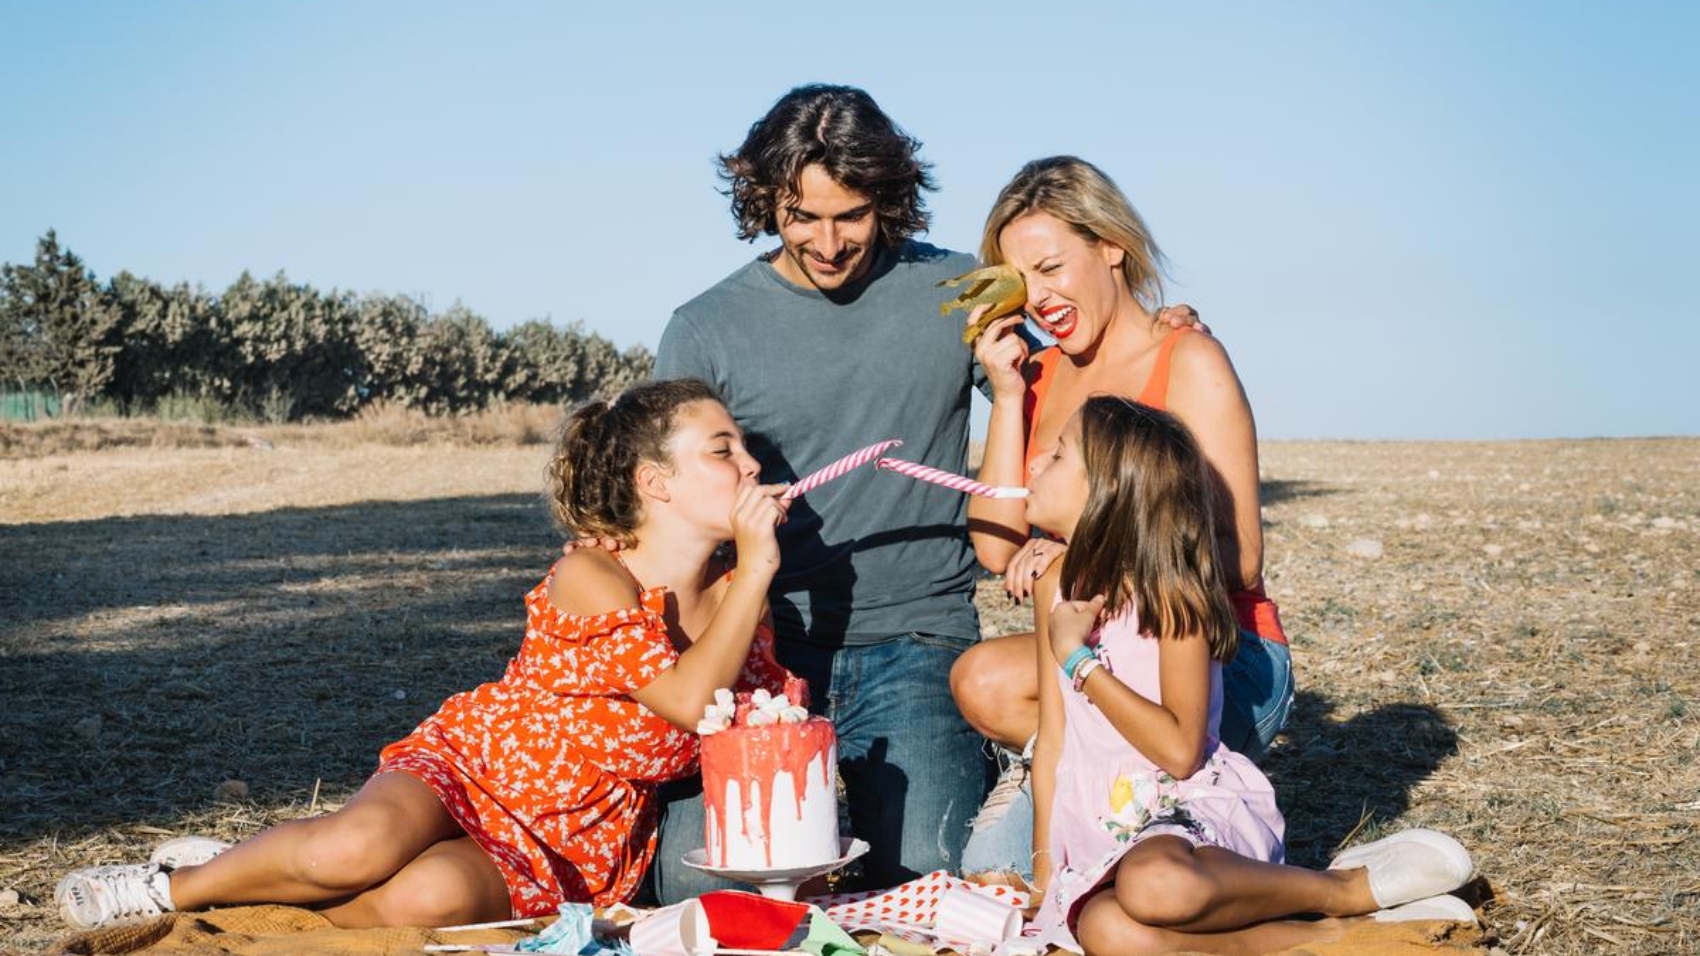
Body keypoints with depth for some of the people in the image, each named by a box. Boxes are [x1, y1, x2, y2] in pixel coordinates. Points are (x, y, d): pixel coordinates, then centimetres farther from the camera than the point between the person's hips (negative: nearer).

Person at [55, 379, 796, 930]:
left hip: (570, 852, 3)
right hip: (469, 765, -3)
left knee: (432, 896, -33)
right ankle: (177, 884, -4)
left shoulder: (735, 597, 0)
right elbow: (691, 700, -26)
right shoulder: (589, 580, -17)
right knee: (357, 846, -35)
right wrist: (756, 567, -24)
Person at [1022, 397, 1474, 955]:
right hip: (1105, 828, 5)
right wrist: (1044, 871, 7)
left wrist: (1080, 660, -17)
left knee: (1156, 883, -43)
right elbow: (1052, 742, 12)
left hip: (1196, 809, -5)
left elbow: (1180, 750, -18)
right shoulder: (1057, 588, 10)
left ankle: (1351, 889, -13)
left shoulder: (1170, 592, -9)